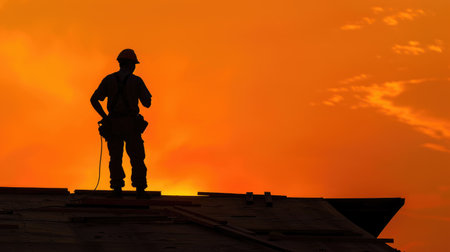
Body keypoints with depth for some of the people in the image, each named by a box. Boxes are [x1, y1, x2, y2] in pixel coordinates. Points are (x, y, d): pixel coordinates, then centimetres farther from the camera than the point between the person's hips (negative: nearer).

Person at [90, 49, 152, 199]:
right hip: (131, 124, -2)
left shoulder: (109, 79, 5)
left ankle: (117, 189, 1)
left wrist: (104, 116, 8)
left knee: (115, 158, 8)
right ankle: (140, 190, -1)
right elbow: (147, 103, 1)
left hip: (113, 124, 2)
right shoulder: (137, 81, -1)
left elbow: (94, 100, -1)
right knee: (137, 159, 4)